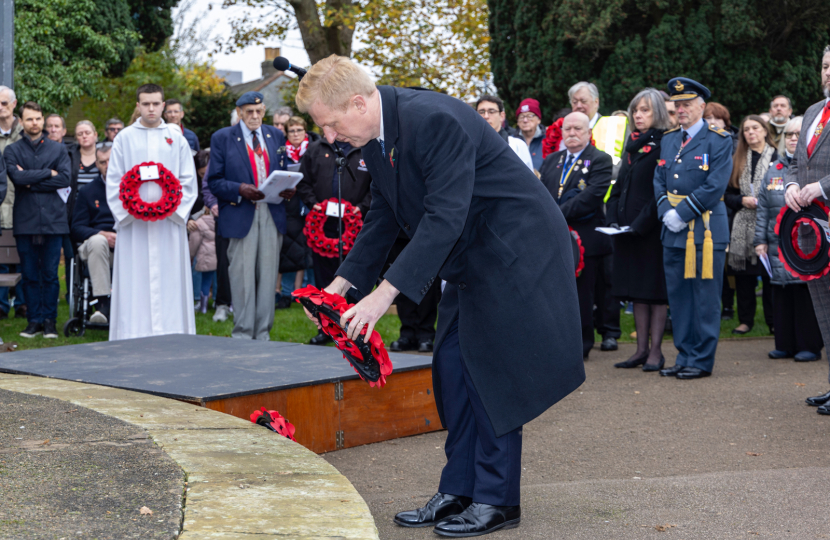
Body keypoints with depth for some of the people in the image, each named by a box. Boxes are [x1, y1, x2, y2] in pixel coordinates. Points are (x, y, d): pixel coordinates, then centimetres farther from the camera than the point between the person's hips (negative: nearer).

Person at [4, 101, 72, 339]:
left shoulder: (58, 149, 10)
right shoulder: (12, 151, 8)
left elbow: (65, 178, -5)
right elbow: (17, 177, -10)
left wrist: (31, 182, -7)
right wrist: (48, 173, -5)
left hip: (53, 220, 0)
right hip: (25, 221, 0)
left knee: (50, 273, 1)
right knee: (30, 274, 4)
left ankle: (49, 320, 10)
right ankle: (34, 319, 12)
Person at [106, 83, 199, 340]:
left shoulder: (177, 139, 9)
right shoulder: (124, 138, 7)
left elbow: (188, 180, 7)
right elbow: (113, 181, 5)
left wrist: (171, 207, -7)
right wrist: (130, 209, -8)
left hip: (169, 221, 1)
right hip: (133, 222, -1)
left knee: (169, 280, 0)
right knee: (134, 282, -2)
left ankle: (170, 337, 3)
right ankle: (133, 337, 1)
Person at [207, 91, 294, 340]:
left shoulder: (276, 136, 14)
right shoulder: (222, 138, 2)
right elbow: (214, 181, -1)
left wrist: (288, 189, -4)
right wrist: (240, 189, -18)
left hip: (272, 214, 4)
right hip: (240, 215, -3)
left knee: (268, 275, 5)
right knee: (242, 276, -3)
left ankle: (263, 333, 13)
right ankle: (242, 334, 5)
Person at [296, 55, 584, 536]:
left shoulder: (434, 120, -27)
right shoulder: (377, 135, 2)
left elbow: (444, 217, -32)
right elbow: (384, 216, 11)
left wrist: (386, 292, -33)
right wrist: (344, 281, 2)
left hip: (515, 248, -9)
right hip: (473, 256, 9)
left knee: (492, 371, -6)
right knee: (453, 366, 9)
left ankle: (497, 499, 4)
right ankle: (459, 491, 16)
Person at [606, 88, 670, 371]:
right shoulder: (633, 146, 16)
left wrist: (641, 224, -18)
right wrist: (613, 219, 2)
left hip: (653, 229, -7)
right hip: (627, 229, 8)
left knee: (655, 287, -2)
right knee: (637, 290, 9)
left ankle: (656, 350, 2)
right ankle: (642, 348, 15)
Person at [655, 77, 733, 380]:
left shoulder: (718, 141, -3)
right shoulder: (668, 140, 16)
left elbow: (715, 186, -12)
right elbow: (659, 181, 13)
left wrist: (683, 214, -14)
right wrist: (666, 212, -5)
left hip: (705, 229, -6)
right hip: (673, 231, 6)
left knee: (705, 296, -2)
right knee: (678, 296, 9)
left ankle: (702, 360, 4)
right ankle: (684, 356, 17)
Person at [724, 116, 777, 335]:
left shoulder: (777, 158, 2)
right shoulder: (737, 161, 12)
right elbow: (727, 194, 12)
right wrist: (742, 200, -6)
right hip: (743, 226, 3)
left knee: (770, 274, -1)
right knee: (743, 276, 4)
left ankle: (773, 321, 9)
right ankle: (745, 319, 13)